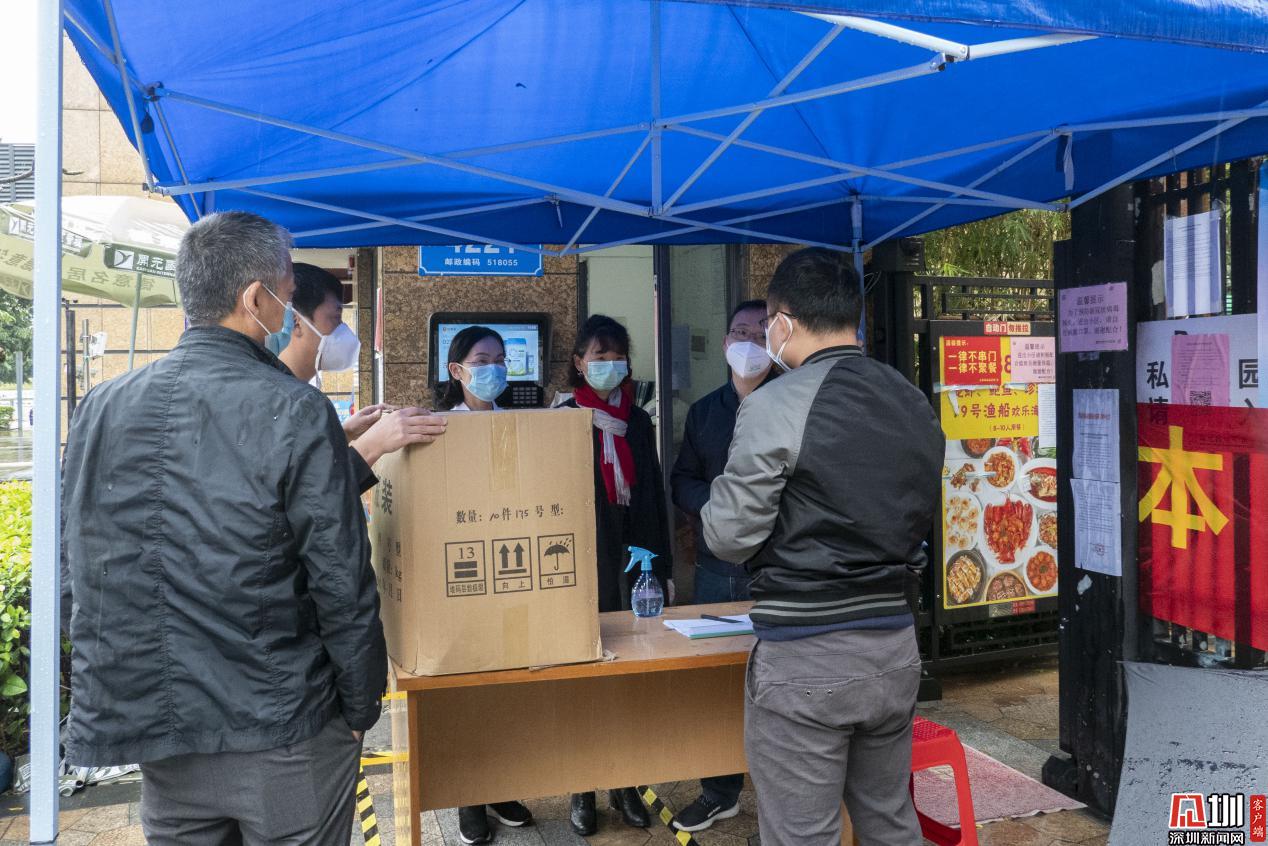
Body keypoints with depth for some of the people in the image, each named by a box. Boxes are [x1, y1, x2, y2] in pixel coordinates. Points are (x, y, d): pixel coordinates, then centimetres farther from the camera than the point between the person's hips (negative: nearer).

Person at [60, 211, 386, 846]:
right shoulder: (295, 413, -17)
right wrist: (361, 710, -2)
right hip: (283, 743, -5)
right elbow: (344, 589, -16)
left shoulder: (98, 410, 0)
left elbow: (73, 582, 7)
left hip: (153, 738, 5)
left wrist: (117, 693, 19)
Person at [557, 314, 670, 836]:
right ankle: (582, 789, 15)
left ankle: (627, 784, 19)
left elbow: (654, 496, 13)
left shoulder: (638, 421, 11)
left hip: (636, 561, 4)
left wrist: (663, 567, 11)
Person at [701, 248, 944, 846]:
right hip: (895, 647, 7)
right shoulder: (916, 405, 7)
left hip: (804, 657, -7)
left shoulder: (776, 404, -14)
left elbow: (728, 536, -12)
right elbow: (921, 521, 14)